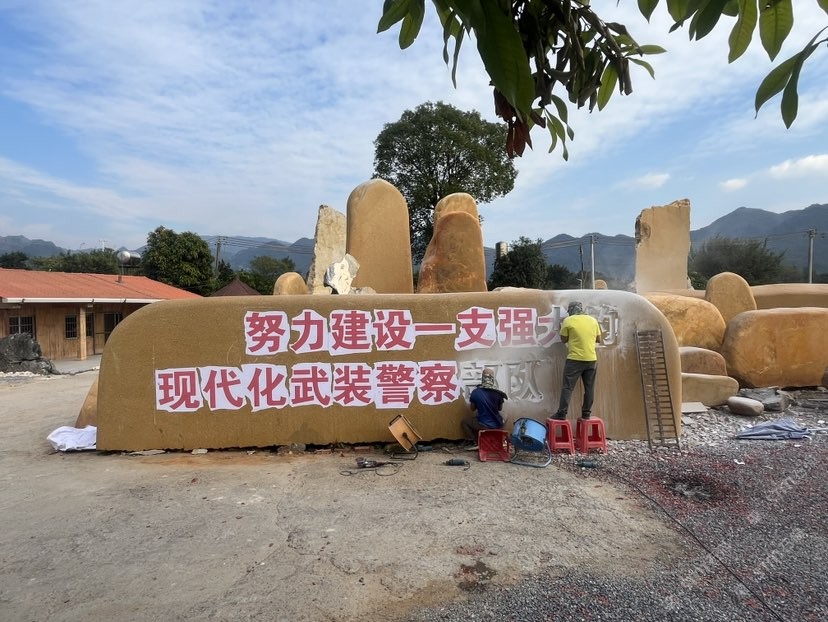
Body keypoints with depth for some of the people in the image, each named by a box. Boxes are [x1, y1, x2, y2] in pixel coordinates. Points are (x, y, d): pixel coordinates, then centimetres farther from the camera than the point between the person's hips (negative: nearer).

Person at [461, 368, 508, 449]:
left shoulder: (475, 392, -12)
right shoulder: (498, 393, -8)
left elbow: (472, 408, 2)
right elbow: (500, 408, 8)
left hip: (483, 425, -3)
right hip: (497, 425, 3)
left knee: (465, 421, 22)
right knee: (503, 421, 37)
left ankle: (474, 443, 11)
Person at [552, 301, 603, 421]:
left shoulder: (568, 321, -5)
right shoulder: (593, 320, 8)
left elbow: (564, 339, 2)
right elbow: (599, 339, 12)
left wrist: (562, 329, 18)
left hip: (575, 359, -4)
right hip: (591, 359, 4)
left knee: (567, 387, 0)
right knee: (589, 388, 12)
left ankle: (561, 413, -1)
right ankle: (586, 413, 17)